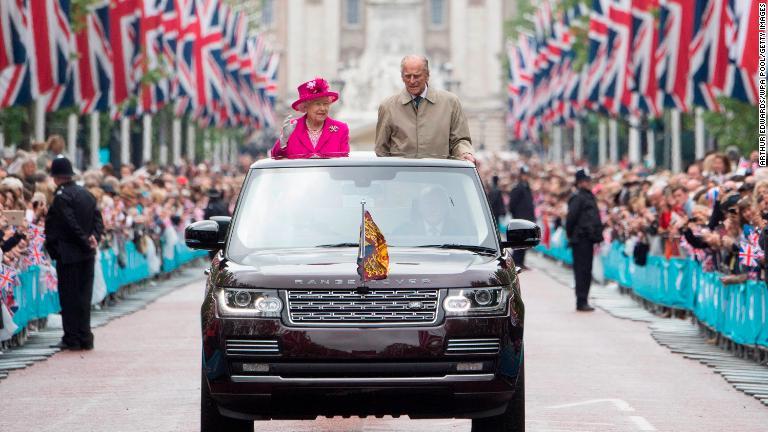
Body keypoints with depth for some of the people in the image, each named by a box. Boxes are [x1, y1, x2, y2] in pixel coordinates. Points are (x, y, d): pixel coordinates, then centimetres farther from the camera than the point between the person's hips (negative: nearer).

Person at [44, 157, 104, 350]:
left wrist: (86, 241, -10)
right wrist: (94, 238, -3)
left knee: (69, 296, -2)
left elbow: (71, 224, -19)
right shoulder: (86, 194, 11)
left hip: (68, 254, -7)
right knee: (84, 295, 10)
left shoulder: (62, 196, -13)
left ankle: (71, 338, -1)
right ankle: (85, 337, 13)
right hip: (87, 254, 7)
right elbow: (98, 219, 9)